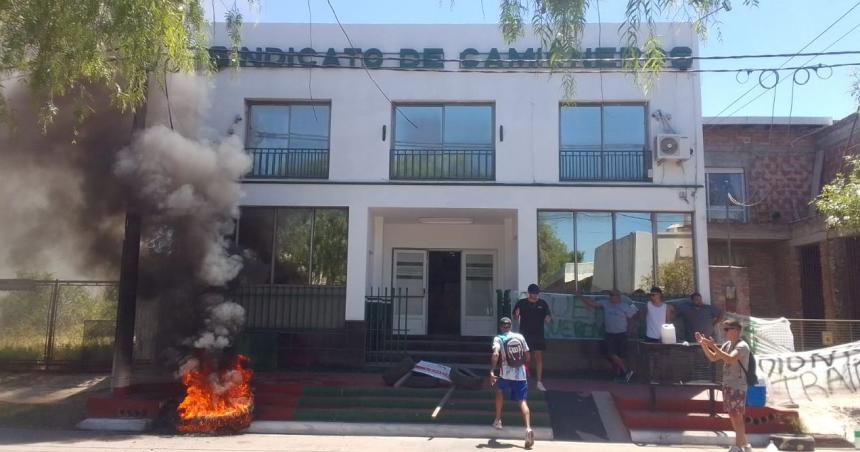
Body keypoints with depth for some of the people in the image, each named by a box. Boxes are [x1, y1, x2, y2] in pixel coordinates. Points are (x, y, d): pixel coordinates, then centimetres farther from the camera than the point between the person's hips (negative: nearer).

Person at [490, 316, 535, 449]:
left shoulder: (498, 338, -2)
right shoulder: (520, 337, 8)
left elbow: (495, 354, -20)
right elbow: (528, 357, 10)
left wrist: (492, 372, -20)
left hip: (506, 374, -1)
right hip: (521, 375, 1)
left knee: (499, 391, 28)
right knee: (522, 401, -2)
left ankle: (498, 420, 33)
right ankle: (528, 428, -24)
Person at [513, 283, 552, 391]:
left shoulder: (543, 303, 2)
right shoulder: (521, 303, -2)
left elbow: (548, 317, 5)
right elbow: (515, 317, 1)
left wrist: (548, 319, -19)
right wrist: (516, 315, -23)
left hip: (538, 335, 1)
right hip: (524, 335, -1)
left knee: (539, 357, 2)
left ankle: (539, 382, 8)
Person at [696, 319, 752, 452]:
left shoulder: (742, 346, -15)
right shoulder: (727, 344, 11)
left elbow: (731, 359, -33)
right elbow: (713, 358, 13)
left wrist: (713, 346, -37)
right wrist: (704, 345, -1)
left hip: (737, 387, -9)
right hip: (727, 385, 9)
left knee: (737, 417, -3)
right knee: (733, 416, 15)